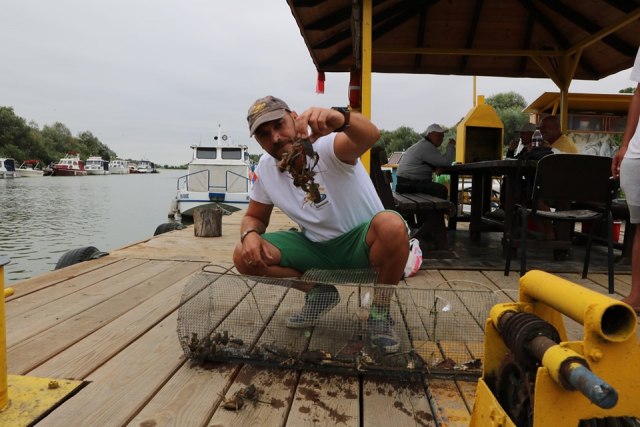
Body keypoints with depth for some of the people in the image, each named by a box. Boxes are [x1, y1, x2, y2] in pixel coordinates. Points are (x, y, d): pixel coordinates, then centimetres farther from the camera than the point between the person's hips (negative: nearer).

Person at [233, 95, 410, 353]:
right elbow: (255, 217, 9)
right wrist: (250, 234, -16)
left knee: (392, 227, -39)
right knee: (244, 256, -12)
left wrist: (340, 118, -66)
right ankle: (319, 293, 8)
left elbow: (369, 136, -43)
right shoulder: (265, 168, -1)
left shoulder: (326, 144, -21)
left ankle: (380, 310, -11)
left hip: (362, 241, -5)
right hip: (315, 246, 5)